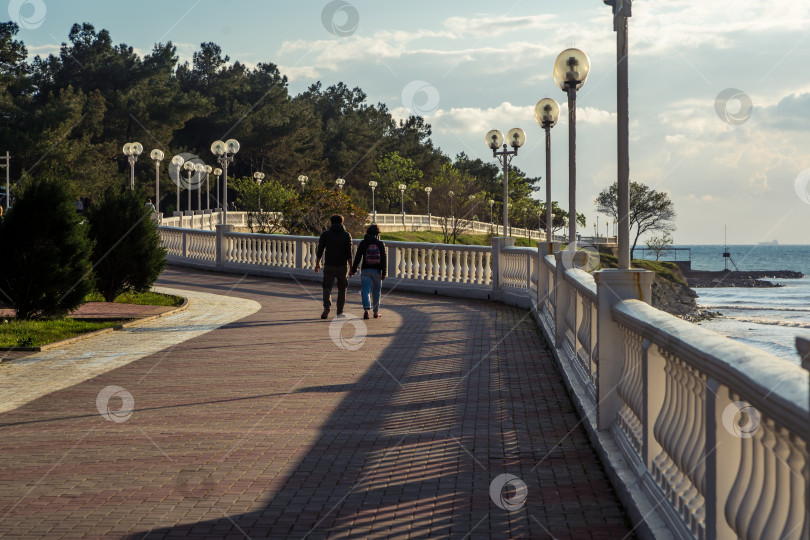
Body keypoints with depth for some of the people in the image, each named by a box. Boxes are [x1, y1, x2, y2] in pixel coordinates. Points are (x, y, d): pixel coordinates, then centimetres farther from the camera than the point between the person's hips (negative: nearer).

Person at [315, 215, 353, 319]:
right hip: (342, 266, 0)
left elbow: (320, 251, 0)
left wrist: (317, 264, 11)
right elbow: (349, 254, -7)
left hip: (329, 266, 0)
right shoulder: (347, 235, -1)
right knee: (342, 289, 14)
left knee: (327, 288, 2)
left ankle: (327, 307, -22)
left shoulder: (325, 234, 0)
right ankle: (340, 311, 17)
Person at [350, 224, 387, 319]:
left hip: (366, 270, -1)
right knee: (376, 292, 13)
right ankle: (376, 312, 20)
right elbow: (384, 259, -4)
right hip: (377, 271, 1)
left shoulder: (363, 243, -1)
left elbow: (357, 258, -2)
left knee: (365, 291, -3)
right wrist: (383, 273, -2)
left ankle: (366, 309, -25)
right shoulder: (380, 244, 0)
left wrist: (353, 270, 5)